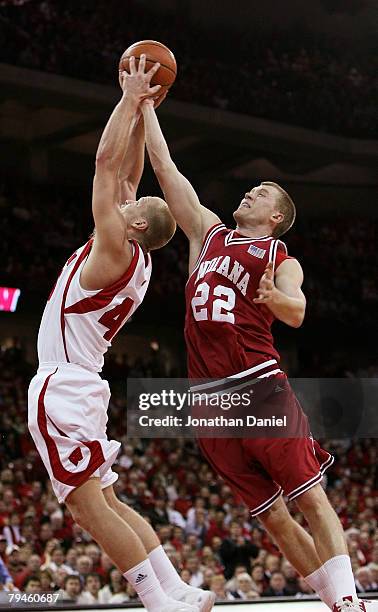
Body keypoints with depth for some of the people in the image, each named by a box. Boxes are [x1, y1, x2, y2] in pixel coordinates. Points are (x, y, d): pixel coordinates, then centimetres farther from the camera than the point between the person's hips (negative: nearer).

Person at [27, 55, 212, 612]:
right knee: (103, 505, 12)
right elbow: (127, 172, 20)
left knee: (90, 505, -11)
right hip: (73, 384, 10)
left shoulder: (115, 249, -11)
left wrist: (131, 100, -3)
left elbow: (107, 161, -11)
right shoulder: (135, 258, 12)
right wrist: (139, 108, 20)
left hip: (63, 387, -10)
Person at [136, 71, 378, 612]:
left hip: (260, 385, -4)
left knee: (310, 497, -10)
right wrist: (144, 104, 20)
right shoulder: (209, 232, 20)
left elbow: (297, 313, -14)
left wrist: (272, 298, -37)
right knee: (272, 516, 2)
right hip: (210, 399, 4)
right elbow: (165, 168, 20)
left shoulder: (282, 261, 6)